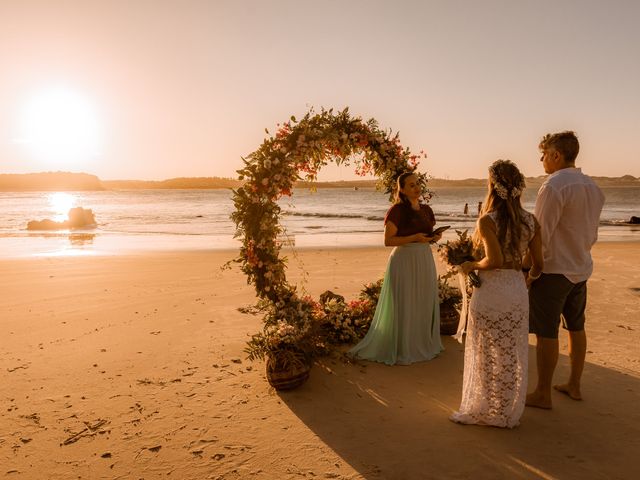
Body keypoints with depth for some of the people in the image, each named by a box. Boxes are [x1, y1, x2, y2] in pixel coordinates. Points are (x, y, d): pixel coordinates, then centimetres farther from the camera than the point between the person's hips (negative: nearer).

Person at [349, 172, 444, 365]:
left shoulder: (426, 210, 10)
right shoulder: (397, 211, -12)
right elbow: (388, 240, -14)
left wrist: (435, 237, -1)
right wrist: (414, 238, -22)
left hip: (425, 261, 7)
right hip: (404, 261, -7)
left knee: (424, 304, 13)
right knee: (403, 307, 0)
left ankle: (423, 343, 30)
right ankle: (400, 349, 15)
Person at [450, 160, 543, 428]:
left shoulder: (487, 221, -14)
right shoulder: (530, 221, 2)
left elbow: (494, 260, -25)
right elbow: (538, 265, 5)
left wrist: (470, 266, -7)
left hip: (490, 292, -5)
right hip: (518, 291, 5)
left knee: (486, 356, 9)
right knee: (513, 356, 16)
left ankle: (482, 411, 23)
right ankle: (510, 412, 29)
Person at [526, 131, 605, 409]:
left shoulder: (554, 186, -17)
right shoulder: (592, 187, 9)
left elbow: (541, 234, -19)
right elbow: (592, 234, 14)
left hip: (553, 269, -9)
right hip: (581, 269, 9)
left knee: (546, 334, 1)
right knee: (576, 328, 18)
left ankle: (542, 395, 11)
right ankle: (574, 386, 33)